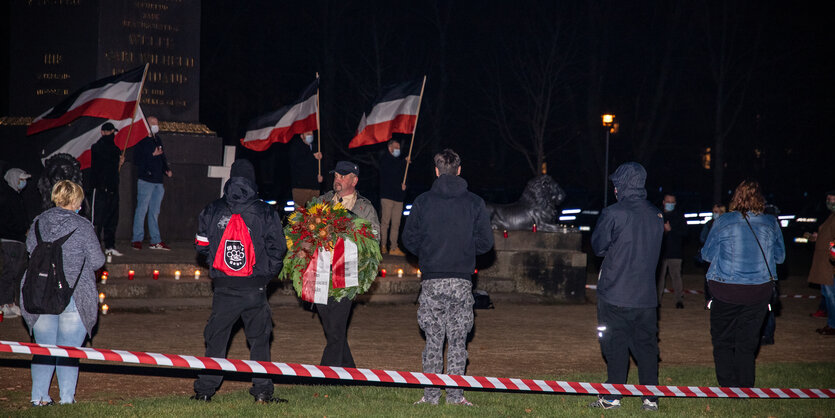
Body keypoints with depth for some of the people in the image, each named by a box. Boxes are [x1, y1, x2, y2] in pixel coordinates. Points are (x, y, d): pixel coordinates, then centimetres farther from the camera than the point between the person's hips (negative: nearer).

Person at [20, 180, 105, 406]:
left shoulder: (38, 223, 5)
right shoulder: (82, 226, -7)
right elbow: (97, 261, -4)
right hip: (74, 295, -4)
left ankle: (39, 396, 6)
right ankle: (67, 398, 2)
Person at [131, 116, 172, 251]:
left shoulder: (158, 140, 17)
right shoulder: (141, 141, -6)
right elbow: (136, 160, -14)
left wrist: (166, 170, 9)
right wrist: (152, 155, -17)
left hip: (158, 181, 7)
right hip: (146, 180, -7)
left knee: (155, 212, 10)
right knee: (142, 209, -6)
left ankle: (156, 241, 13)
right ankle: (137, 239, 0)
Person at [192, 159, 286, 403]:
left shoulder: (212, 211, 2)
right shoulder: (265, 213, -3)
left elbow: (202, 246, 6)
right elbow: (278, 248, -2)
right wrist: (268, 273, 13)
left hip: (223, 286, 1)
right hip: (255, 287, -1)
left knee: (216, 337, 10)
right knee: (259, 339, 9)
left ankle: (204, 390, 8)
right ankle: (262, 391, 7)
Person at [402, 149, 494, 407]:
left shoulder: (422, 202, -1)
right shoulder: (475, 203, 0)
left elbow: (409, 240, 2)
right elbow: (485, 242, 0)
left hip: (431, 282, 0)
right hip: (462, 283, 0)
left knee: (433, 340, 6)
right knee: (457, 340, 5)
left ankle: (431, 394, 5)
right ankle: (455, 395, 3)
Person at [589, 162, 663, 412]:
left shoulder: (614, 214, -13)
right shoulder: (656, 215, 4)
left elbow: (598, 246, -3)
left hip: (615, 293, -4)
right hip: (646, 295, 5)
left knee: (616, 345, 2)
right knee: (646, 345, 9)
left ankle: (613, 398, 4)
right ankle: (651, 398, 9)